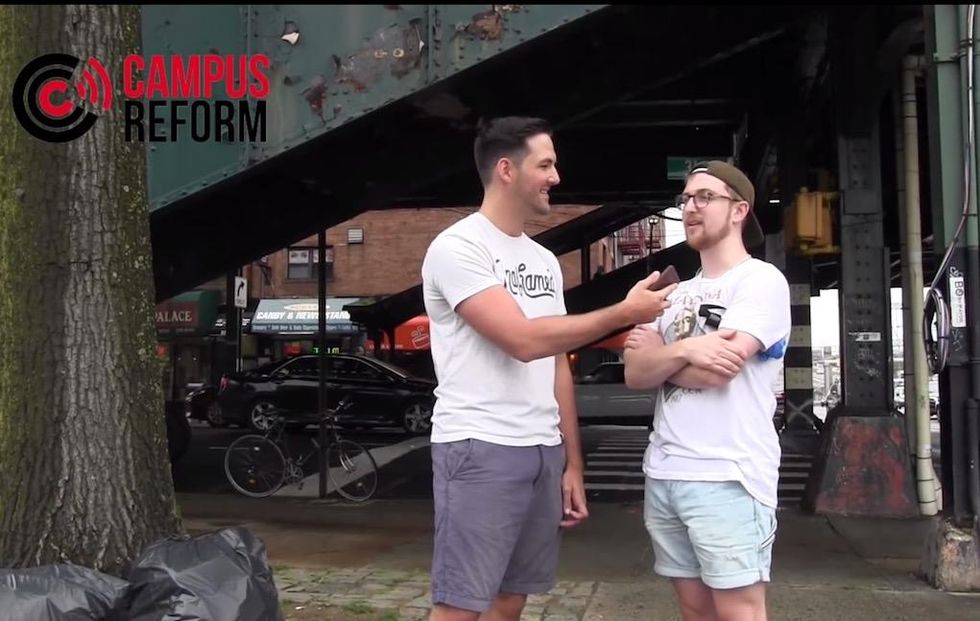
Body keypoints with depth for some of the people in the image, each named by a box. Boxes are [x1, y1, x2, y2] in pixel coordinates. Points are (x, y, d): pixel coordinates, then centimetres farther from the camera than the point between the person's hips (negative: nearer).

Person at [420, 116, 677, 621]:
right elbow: (523, 340, -19)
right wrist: (625, 313, -12)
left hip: (544, 451, 8)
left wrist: (573, 464, 15)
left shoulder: (545, 260, 16)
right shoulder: (457, 247, -9)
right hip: (479, 450, -8)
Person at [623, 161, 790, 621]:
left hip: (727, 479, -7)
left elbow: (715, 371, -16)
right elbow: (635, 375, 8)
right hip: (662, 475, 7)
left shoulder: (761, 280, -5)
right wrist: (685, 350, -11)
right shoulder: (677, 294, 19)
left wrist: (658, 355, 2)